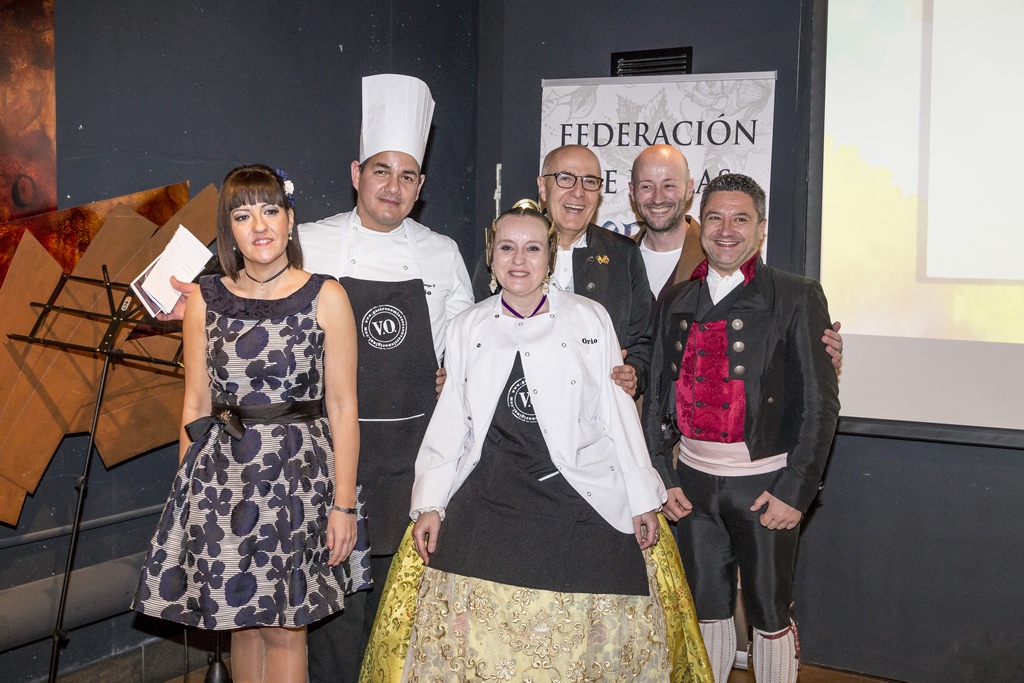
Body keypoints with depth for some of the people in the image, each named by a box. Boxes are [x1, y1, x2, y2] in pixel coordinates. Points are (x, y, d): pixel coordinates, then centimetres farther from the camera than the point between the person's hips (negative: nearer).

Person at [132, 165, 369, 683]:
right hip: (225, 476, 2)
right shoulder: (205, 301, 4)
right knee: (240, 619, 11)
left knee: (285, 627, 5)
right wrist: (188, 492, 7)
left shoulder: (325, 298, -3)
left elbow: (342, 406, -4)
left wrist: (344, 502, -7)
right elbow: (196, 403, 8)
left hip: (300, 473, -2)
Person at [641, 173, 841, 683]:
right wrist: (662, 478, 5)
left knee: (770, 615, 7)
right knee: (706, 609, 15)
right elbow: (657, 394, 10)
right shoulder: (677, 300, 8)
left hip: (765, 482, -4)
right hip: (693, 482, 4)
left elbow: (819, 402, -7)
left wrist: (795, 491, -11)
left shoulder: (796, 297, -5)